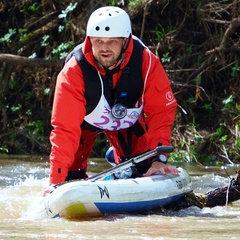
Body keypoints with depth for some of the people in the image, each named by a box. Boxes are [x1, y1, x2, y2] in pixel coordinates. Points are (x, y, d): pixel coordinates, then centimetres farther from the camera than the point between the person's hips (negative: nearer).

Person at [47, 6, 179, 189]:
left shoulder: (146, 61, -33)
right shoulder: (74, 71, -37)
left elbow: (161, 111, -25)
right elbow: (65, 129, -39)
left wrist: (159, 159, -35)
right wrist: (56, 183, -45)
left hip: (128, 120, 2)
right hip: (85, 121, -2)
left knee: (143, 171, -5)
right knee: (72, 176, -10)